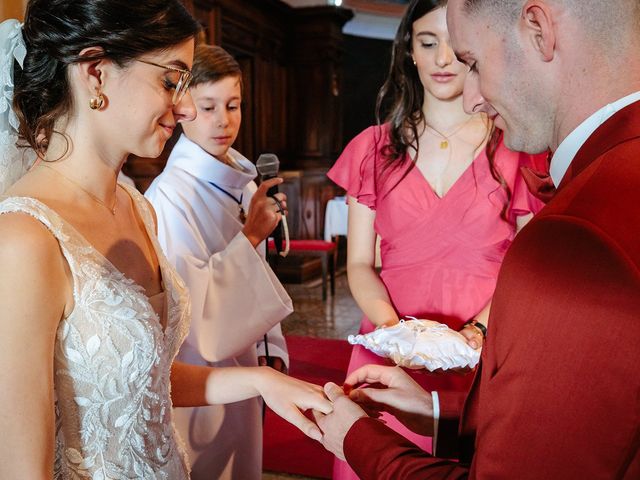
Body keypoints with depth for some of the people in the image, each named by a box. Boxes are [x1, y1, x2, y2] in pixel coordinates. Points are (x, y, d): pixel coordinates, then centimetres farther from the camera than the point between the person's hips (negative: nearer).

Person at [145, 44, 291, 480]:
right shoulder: (169, 195, -21)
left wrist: (272, 351, 8)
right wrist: (251, 236, -27)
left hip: (244, 367, 7)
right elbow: (189, 301, -24)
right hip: (197, 381, -7)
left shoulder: (245, 185, 3)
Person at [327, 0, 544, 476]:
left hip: (481, 362, -1)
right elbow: (359, 264, 3)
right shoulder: (374, 148, 4)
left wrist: (480, 330, -18)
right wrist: (389, 322, -15)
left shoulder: (517, 147, -1)